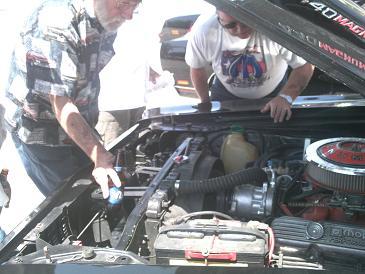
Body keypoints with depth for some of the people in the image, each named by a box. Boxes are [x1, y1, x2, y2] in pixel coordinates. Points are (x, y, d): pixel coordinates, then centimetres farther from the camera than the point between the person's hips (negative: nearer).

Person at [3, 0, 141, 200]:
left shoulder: (105, 18, -6)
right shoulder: (55, 26, -32)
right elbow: (61, 105, -32)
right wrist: (99, 155, -38)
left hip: (80, 125, 7)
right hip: (40, 133, -7)